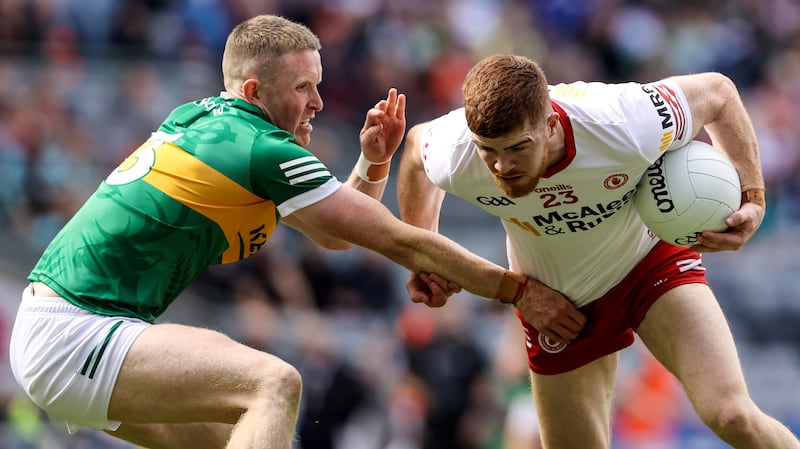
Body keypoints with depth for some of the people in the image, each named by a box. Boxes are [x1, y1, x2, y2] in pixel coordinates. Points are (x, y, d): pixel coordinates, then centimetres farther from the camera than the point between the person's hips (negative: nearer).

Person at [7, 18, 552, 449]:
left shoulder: (202, 120, 15)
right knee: (274, 383, -23)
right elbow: (400, 241, -7)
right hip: (73, 338, -10)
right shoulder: (265, 150, -13)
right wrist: (520, 289, 0)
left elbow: (335, 234, 22)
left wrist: (374, 160, 6)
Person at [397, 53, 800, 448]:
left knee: (731, 415, -21)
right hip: (555, 303, 2)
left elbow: (717, 91, -17)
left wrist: (752, 197, -21)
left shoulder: (623, 130, -38)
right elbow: (416, 141, -3)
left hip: (653, 264, -2)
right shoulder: (453, 160, -30)